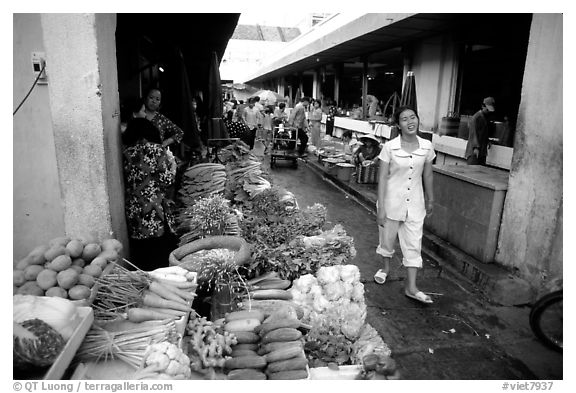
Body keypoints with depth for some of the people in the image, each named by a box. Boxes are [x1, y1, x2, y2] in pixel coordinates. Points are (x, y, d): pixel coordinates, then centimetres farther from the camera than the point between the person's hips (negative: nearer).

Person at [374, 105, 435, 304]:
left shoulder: (426, 146, -4)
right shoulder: (389, 147, -13)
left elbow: (427, 176, 8)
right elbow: (382, 178, -11)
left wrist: (430, 199, 16)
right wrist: (381, 208, -13)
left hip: (415, 204, 2)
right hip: (392, 201, -2)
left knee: (413, 245, 4)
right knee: (387, 239, 15)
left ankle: (411, 287, 14)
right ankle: (386, 267, 43)